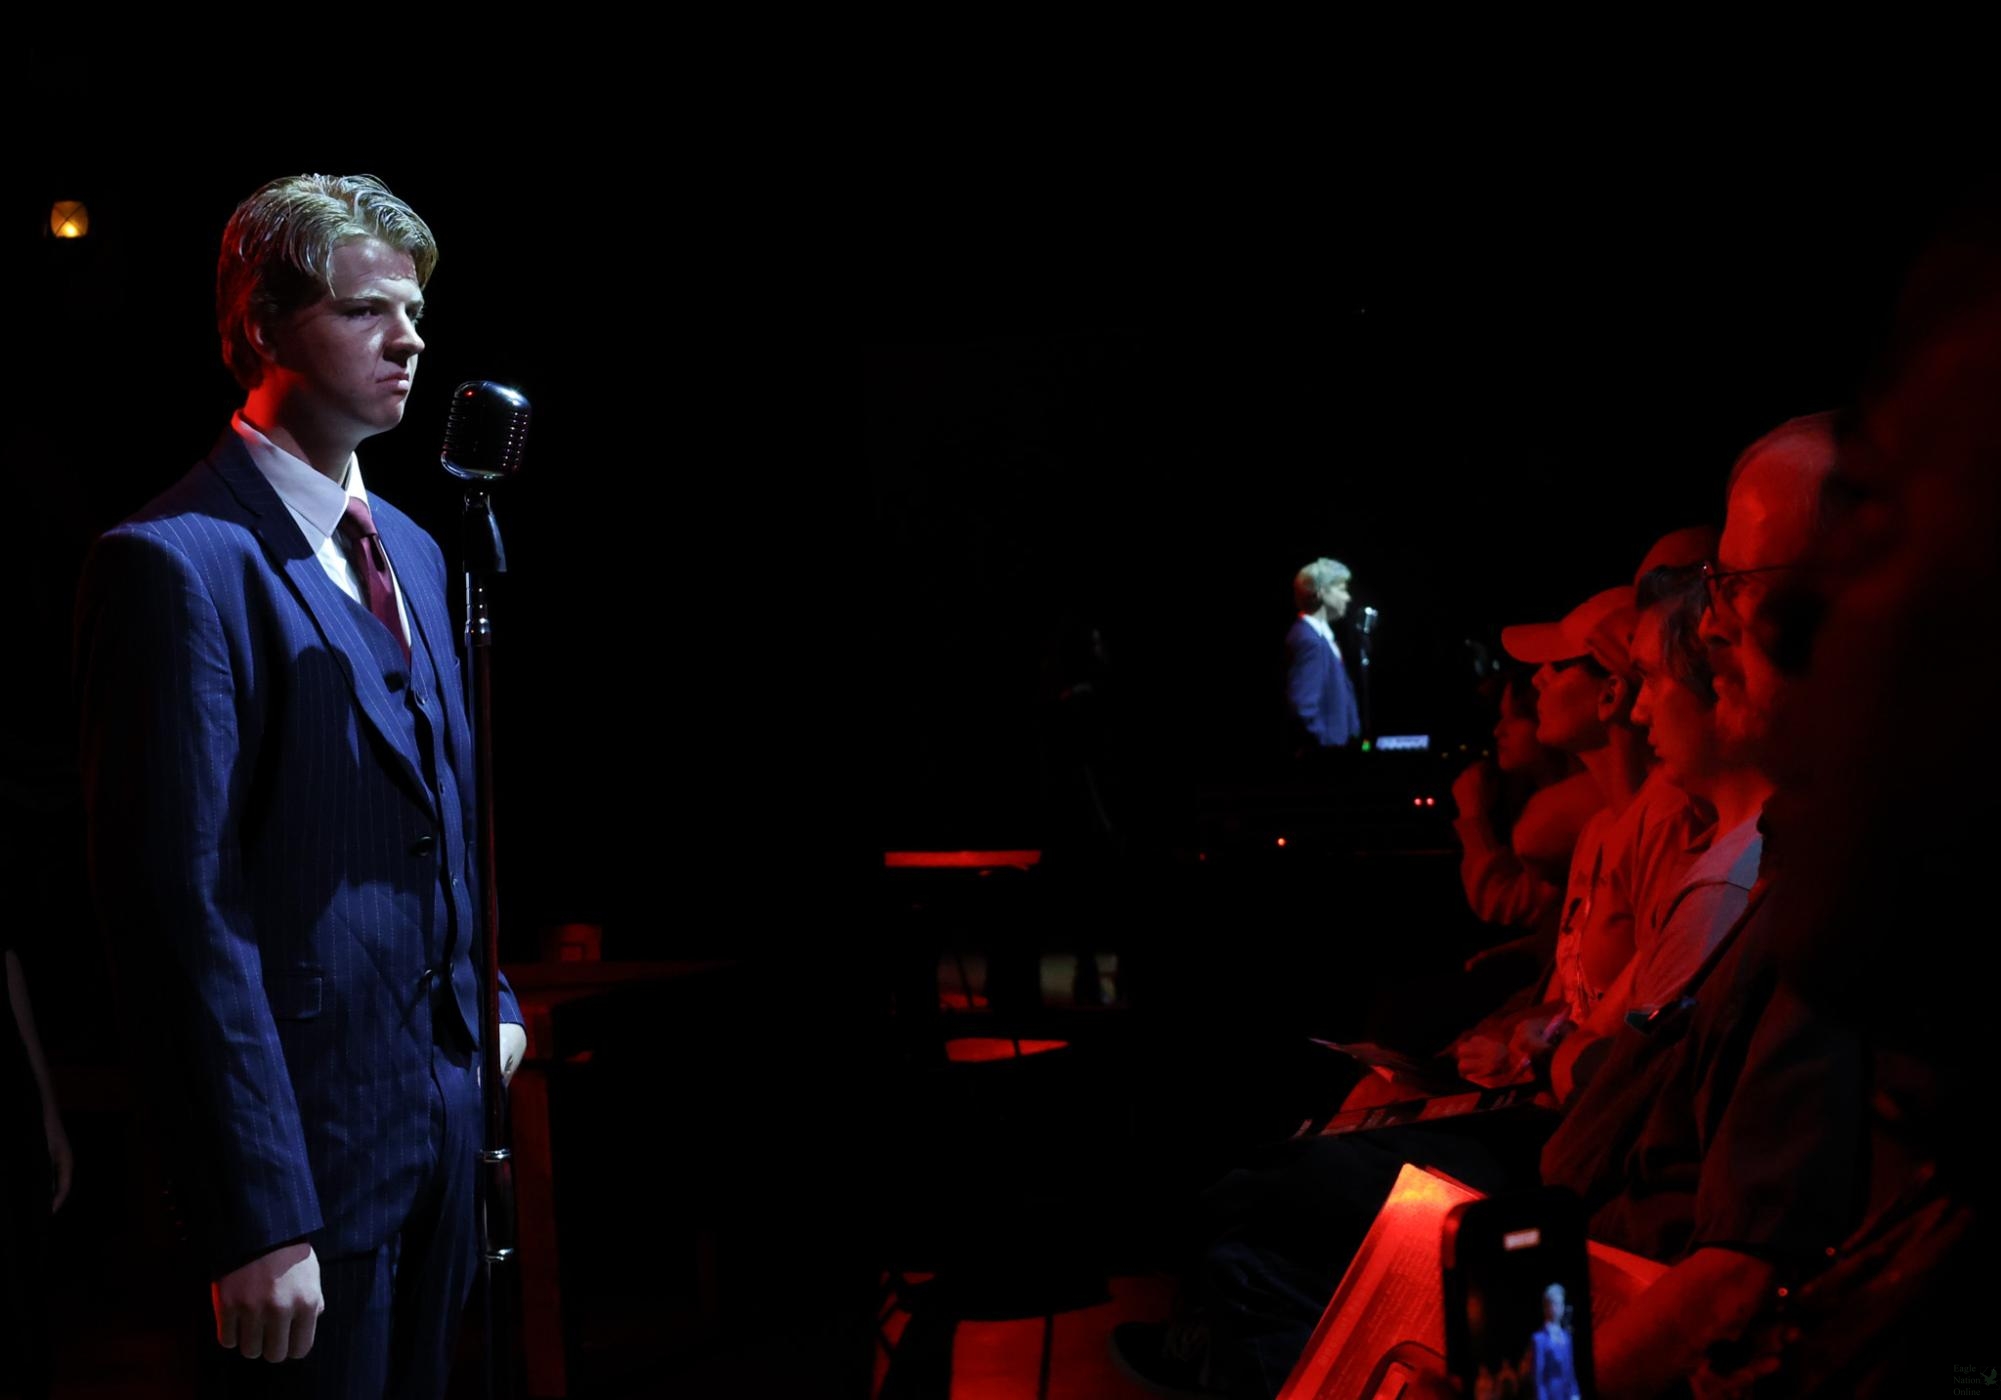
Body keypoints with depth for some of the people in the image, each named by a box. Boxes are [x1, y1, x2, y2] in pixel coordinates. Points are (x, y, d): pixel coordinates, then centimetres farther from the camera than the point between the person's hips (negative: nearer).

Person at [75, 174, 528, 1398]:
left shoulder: (409, 550, 12)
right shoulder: (177, 563, -15)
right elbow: (180, 899, -20)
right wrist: (257, 1218, -22)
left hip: (445, 1114, 8)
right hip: (307, 1142, -8)